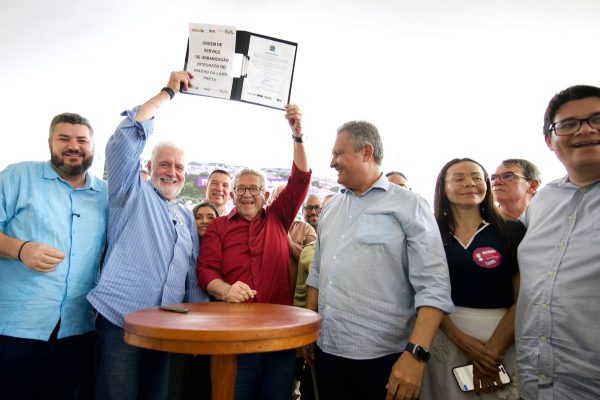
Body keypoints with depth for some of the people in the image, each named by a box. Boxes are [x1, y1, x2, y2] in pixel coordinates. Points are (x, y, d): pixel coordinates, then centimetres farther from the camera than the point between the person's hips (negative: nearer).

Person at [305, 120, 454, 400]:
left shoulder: (409, 206, -7)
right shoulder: (330, 208, 10)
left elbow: (433, 287, -14)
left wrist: (416, 353, -22)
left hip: (383, 358, -5)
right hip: (327, 351, 5)